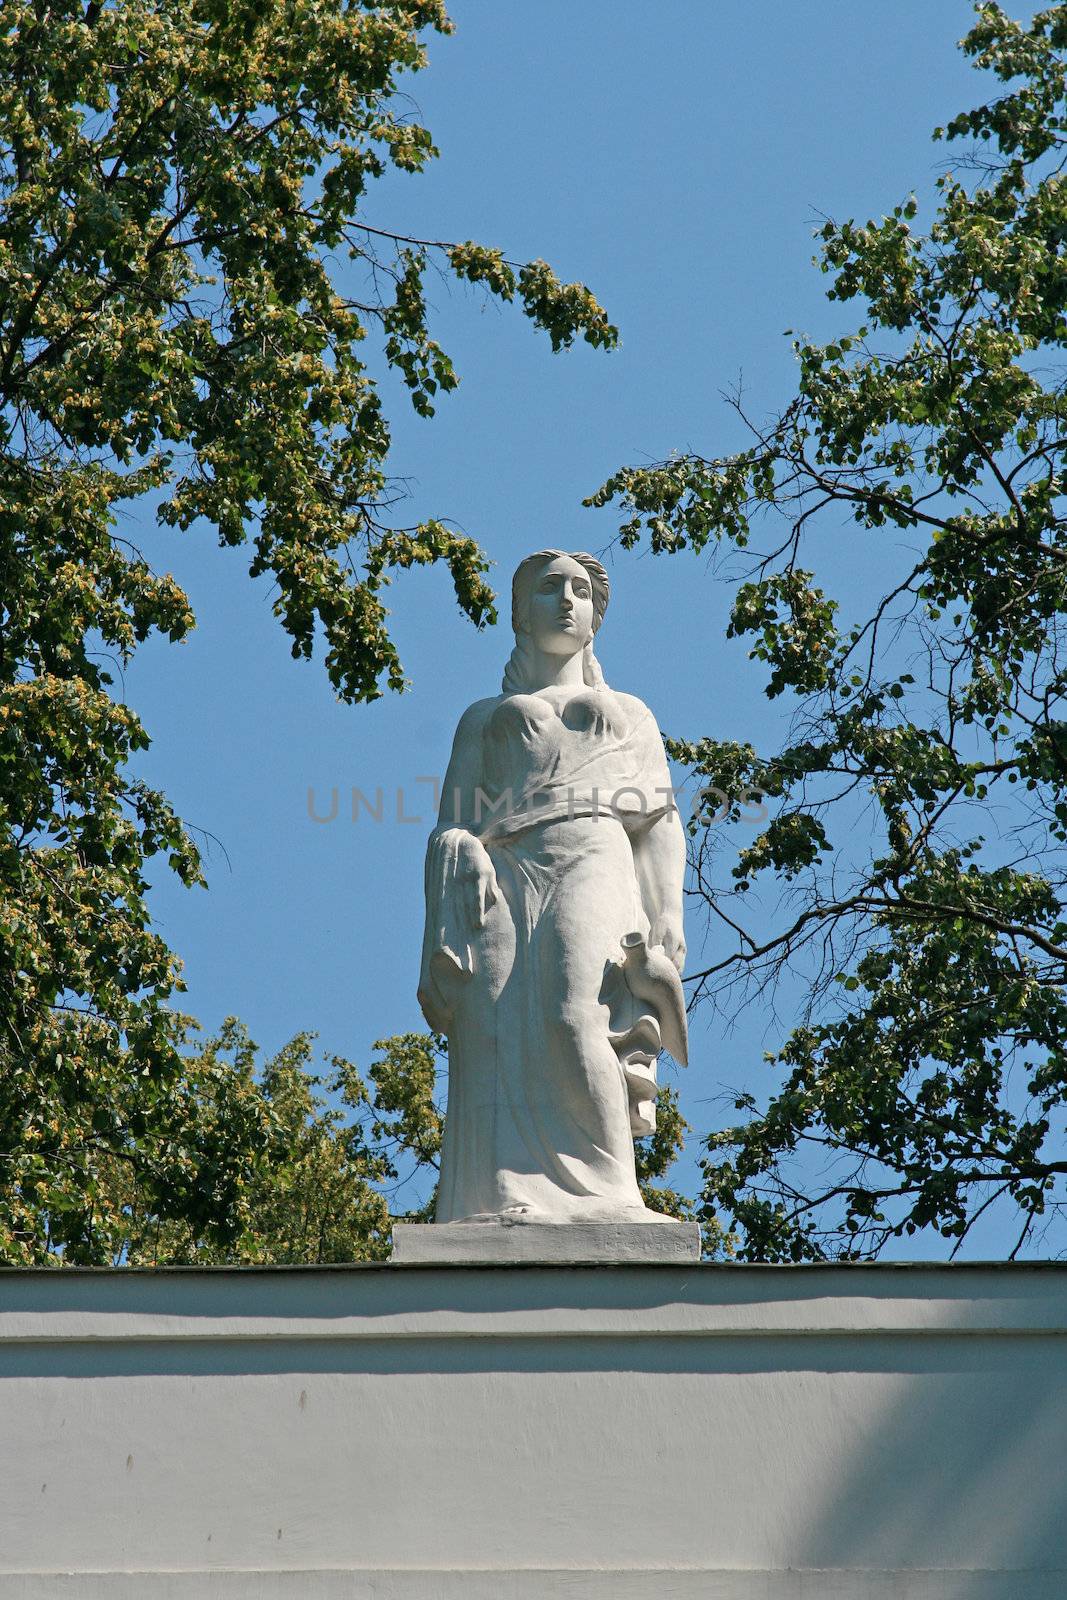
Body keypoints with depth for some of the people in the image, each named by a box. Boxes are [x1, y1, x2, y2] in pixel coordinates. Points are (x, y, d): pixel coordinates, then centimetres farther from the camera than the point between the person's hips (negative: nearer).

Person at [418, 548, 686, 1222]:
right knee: (497, 1038, -22)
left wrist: (668, 915, 2)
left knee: (573, 1019, -29)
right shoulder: (485, 717, 31)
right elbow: (452, 828, 19)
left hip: (593, 863, -1)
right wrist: (457, 882, -2)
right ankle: (508, 1206, -33)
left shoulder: (630, 713, 31)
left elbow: (661, 826, 19)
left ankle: (611, 1198, -35)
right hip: (504, 872, 1)